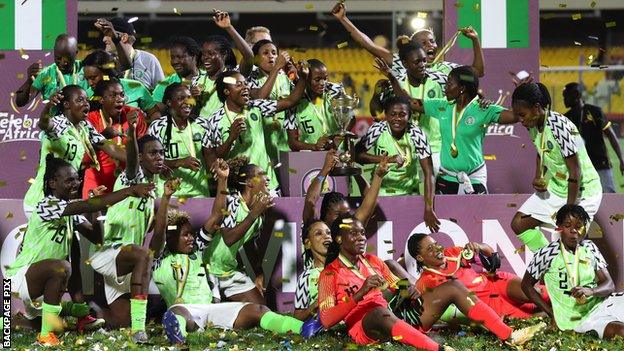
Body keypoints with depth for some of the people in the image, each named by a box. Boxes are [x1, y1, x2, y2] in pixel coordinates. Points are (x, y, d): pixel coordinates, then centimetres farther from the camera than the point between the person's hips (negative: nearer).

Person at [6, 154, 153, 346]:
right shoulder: (46, 206, -20)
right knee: (61, 267, -31)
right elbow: (89, 206, -31)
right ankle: (46, 335, -23)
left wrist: (97, 213, -14)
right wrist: (131, 191, -34)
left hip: (39, 280, 10)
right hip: (20, 277, -10)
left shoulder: (71, 209, 8)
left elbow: (95, 237, 3)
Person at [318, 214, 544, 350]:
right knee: (380, 312, -45)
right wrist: (360, 293, -23)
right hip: (365, 326, -7)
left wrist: (409, 292, -4)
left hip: (395, 315, 7)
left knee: (453, 287, -4)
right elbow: (326, 321, -14)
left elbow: (397, 288, 22)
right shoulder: (330, 275, -2)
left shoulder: (371, 261, 18)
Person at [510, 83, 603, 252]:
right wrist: (538, 178, 1)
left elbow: (575, 171, -26)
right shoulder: (534, 126, -3)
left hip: (581, 191, -9)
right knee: (519, 224, 5)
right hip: (555, 188, 9)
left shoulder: (559, 127, -29)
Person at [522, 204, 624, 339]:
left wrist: (591, 291, -20)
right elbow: (526, 285, 7)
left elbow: (609, 285, 3)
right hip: (576, 317, -5)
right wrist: (552, 313, 2)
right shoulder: (547, 254, -5)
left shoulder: (590, 248, 7)